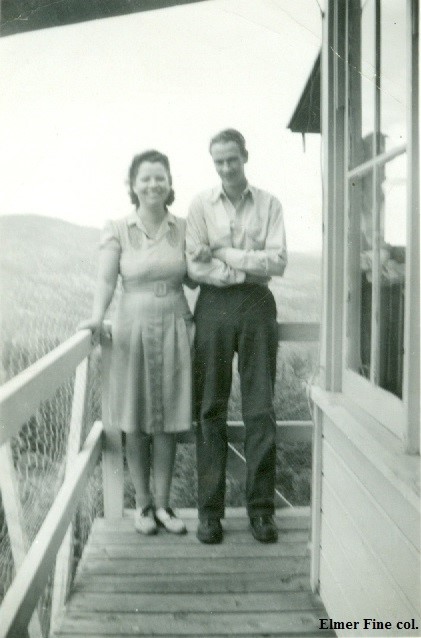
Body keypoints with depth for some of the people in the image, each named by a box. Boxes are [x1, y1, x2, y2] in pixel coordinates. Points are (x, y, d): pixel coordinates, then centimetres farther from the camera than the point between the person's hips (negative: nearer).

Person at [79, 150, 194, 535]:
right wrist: (97, 316, -23)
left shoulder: (183, 229, 6)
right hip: (134, 327, -1)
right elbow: (106, 279, -8)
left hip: (175, 328, 2)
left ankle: (162, 503, 19)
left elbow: (193, 280, 13)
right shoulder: (118, 230, 1)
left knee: (168, 420, 6)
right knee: (136, 422, 5)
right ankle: (143, 503, 20)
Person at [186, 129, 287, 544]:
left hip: (257, 306, 1)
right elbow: (195, 267, -3)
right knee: (211, 408, 1)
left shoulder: (269, 205, 9)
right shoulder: (201, 206, 7)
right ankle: (210, 509, 9)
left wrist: (225, 253, -6)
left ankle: (260, 506, 11)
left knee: (261, 408, 0)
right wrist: (251, 267, -7)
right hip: (214, 304, 0)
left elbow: (278, 262, -3)